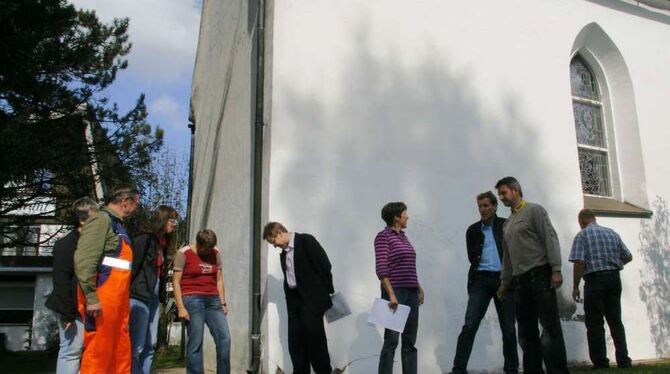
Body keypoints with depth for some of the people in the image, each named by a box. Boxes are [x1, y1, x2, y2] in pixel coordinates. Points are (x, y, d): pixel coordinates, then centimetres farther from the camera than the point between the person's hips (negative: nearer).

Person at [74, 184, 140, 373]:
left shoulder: (117, 224, 19)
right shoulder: (102, 219, -9)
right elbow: (83, 259, -19)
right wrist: (91, 297, -22)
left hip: (116, 299, 9)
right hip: (102, 298, -9)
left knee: (120, 352, 12)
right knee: (99, 352, -4)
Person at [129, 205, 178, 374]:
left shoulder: (163, 244, 15)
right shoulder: (144, 240, -8)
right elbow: (133, 268, -12)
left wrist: (162, 297, 9)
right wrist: (128, 295, -15)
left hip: (154, 299, 8)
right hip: (140, 297, -8)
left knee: (150, 345, 10)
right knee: (136, 346, -6)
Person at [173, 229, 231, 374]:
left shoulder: (215, 253, 11)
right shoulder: (184, 253, -2)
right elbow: (176, 282, -4)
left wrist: (223, 303, 9)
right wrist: (181, 307, -11)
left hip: (213, 300, 5)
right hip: (192, 300, -4)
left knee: (224, 338, -3)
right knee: (195, 343, -4)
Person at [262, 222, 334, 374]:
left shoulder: (305, 240, -6)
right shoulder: (283, 254, 17)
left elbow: (324, 265, -9)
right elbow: (288, 278, 17)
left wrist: (329, 292, -9)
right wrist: (289, 300, 8)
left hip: (312, 296, -7)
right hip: (294, 299, 7)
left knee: (314, 337, -9)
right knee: (295, 341, 4)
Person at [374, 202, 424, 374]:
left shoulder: (404, 237, 16)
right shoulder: (383, 236, -7)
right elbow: (381, 269, -15)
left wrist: (419, 289, 18)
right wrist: (391, 294, -20)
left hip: (411, 294, 8)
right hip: (395, 292, -8)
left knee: (410, 341, 9)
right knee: (391, 340, -6)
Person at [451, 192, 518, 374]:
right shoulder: (473, 230, 10)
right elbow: (472, 257, 8)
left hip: (504, 279, 0)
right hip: (481, 280, 0)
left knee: (508, 328, 6)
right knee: (470, 325, -10)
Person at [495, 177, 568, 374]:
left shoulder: (534, 210, 1)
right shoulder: (507, 223, 20)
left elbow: (550, 238, -9)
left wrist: (556, 269, -18)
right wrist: (504, 281, 21)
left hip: (540, 275, -7)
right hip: (520, 281, 7)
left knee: (550, 327, -7)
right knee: (526, 331, 7)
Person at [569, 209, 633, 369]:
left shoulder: (582, 235, -5)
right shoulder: (612, 233, 10)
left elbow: (579, 262, -15)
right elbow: (628, 257, 13)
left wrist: (575, 287, -9)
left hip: (595, 280, -5)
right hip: (614, 278, 5)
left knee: (595, 324, 2)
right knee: (615, 321, 14)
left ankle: (601, 363, 2)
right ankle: (623, 360, 10)